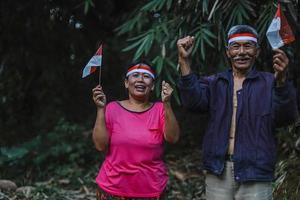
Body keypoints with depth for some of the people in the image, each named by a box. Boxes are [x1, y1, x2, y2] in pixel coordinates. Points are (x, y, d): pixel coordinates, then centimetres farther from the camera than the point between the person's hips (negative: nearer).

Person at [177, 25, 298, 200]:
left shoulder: (269, 83, 2)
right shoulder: (214, 83, 10)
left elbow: (285, 116, -15)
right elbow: (194, 101, -9)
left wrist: (281, 80, -33)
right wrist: (184, 61, -21)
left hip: (255, 173, -2)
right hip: (218, 171, 2)